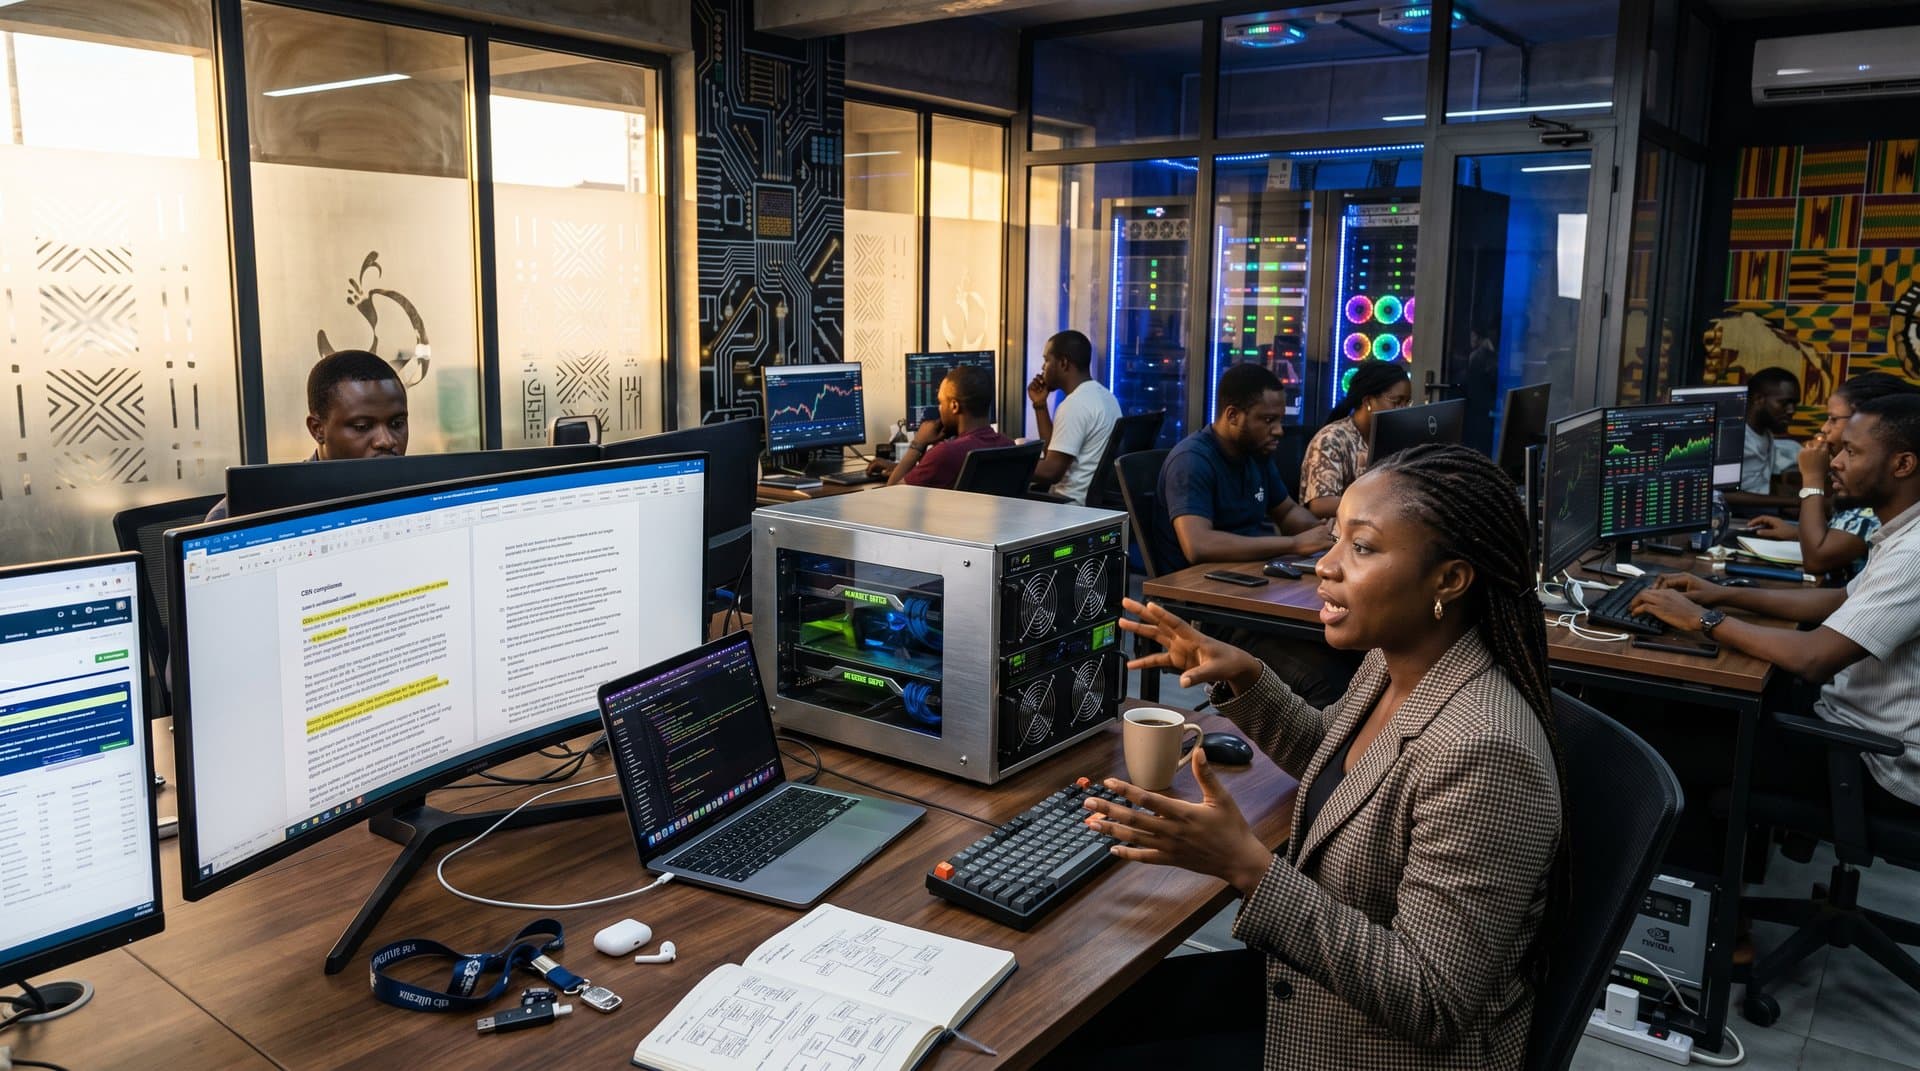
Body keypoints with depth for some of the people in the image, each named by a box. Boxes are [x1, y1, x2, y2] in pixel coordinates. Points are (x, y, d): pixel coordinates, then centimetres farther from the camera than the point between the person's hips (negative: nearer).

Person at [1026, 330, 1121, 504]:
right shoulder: (1103, 396, 14)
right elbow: (1054, 449, 18)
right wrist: (1040, 405, 12)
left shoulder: (1076, 404, -17)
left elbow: (1051, 471, -21)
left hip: (1074, 504, -10)